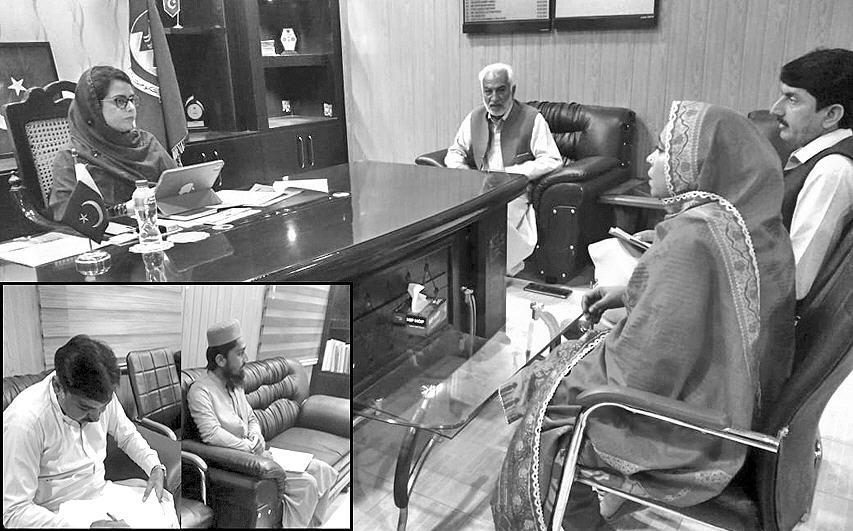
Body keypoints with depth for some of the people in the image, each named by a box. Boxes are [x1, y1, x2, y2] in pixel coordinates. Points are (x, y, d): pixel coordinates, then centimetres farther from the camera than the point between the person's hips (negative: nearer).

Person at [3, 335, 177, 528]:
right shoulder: (24, 422, -28)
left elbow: (127, 435, 9)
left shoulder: (101, 396, -11)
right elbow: (15, 512, -24)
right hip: (59, 516, -5)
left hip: (101, 491, 6)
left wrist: (155, 467, -9)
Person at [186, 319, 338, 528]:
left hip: (258, 453, 8)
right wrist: (251, 449, -19)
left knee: (325, 473, -3)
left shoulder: (235, 384, 12)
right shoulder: (200, 391, -15)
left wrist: (256, 436, -3)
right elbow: (212, 434, -26)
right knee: (305, 483, -23)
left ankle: (309, 525, 7)